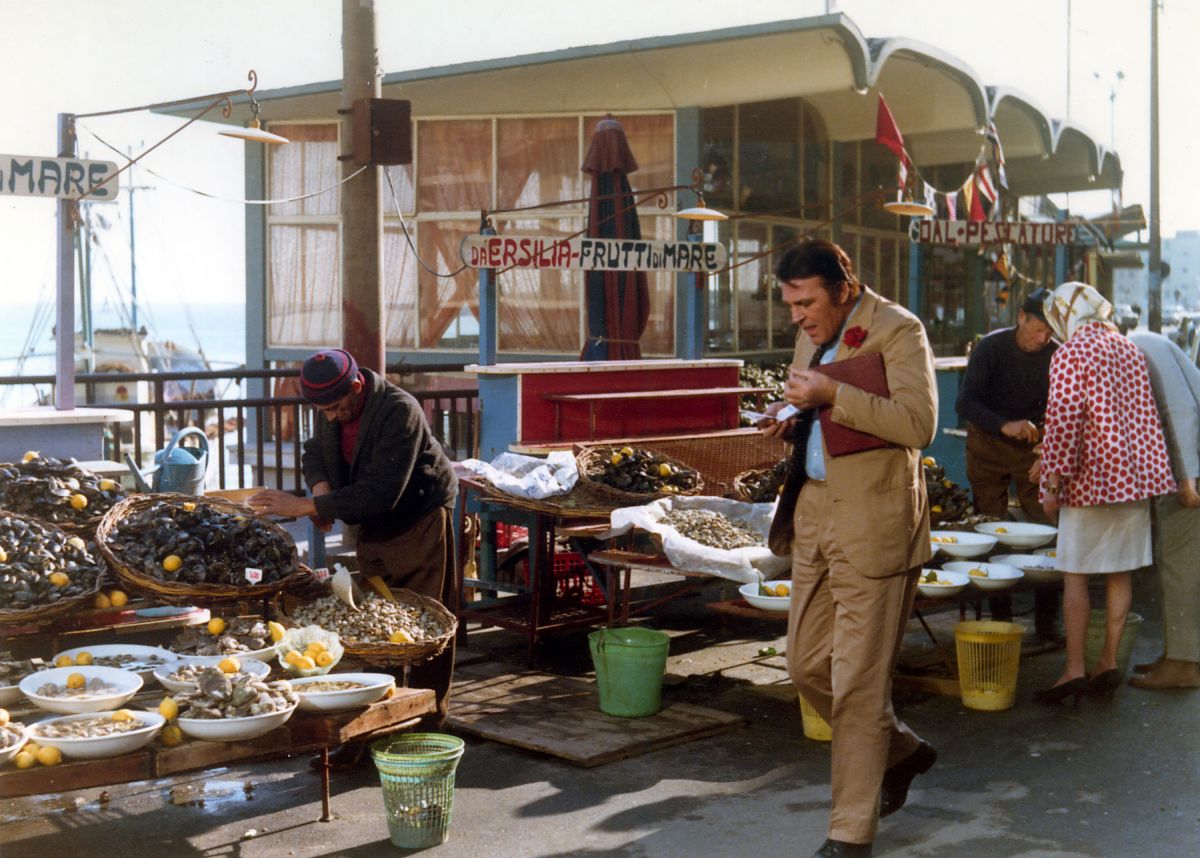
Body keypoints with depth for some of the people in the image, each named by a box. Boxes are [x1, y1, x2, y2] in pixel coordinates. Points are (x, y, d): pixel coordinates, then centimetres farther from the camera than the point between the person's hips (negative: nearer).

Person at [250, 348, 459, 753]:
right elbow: (314, 452, 14)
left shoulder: (399, 411, -29)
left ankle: (427, 726, 6)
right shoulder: (333, 409, -4)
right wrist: (321, 486, -11)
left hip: (420, 522, -7)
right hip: (371, 530, 7)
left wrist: (305, 506, -35)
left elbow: (380, 493, -35)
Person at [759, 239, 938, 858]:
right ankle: (900, 751, 36)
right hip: (814, 514, 9)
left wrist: (833, 396, -24)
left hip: (873, 522, -8)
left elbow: (918, 423, -20)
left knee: (858, 681, -3)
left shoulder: (898, 330, -9)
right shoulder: (813, 338, 16)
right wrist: (791, 425, 6)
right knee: (807, 667, 12)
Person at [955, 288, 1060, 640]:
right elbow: (964, 403, -23)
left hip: (1032, 445, 1)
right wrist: (1005, 425, -39)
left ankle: (1047, 622, 2)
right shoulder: (990, 348, -15)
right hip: (987, 443, -1)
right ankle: (1000, 620, 8)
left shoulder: (1056, 355, -9)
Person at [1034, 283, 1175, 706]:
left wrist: (1053, 481, -13)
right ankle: (1109, 662, 14)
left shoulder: (1070, 354, -10)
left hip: (1091, 478, -7)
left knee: (1075, 572, 0)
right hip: (1137, 474, 7)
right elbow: (1145, 413, 19)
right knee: (1120, 571, 11)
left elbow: (1064, 420, -18)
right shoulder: (1130, 349, 13)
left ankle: (1075, 669, -1)